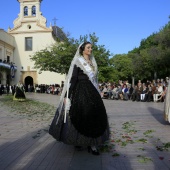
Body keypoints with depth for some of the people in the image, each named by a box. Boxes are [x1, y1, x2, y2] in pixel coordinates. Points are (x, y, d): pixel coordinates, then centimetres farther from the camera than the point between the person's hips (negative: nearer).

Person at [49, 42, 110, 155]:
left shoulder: (92, 63, 17)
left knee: (94, 115, -2)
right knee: (80, 116, -3)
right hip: (80, 91, -6)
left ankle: (92, 144, 4)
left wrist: (97, 94, 17)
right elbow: (72, 79, -9)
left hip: (91, 92, 6)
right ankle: (77, 141, 18)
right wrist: (67, 96, -14)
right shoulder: (78, 62, -3)